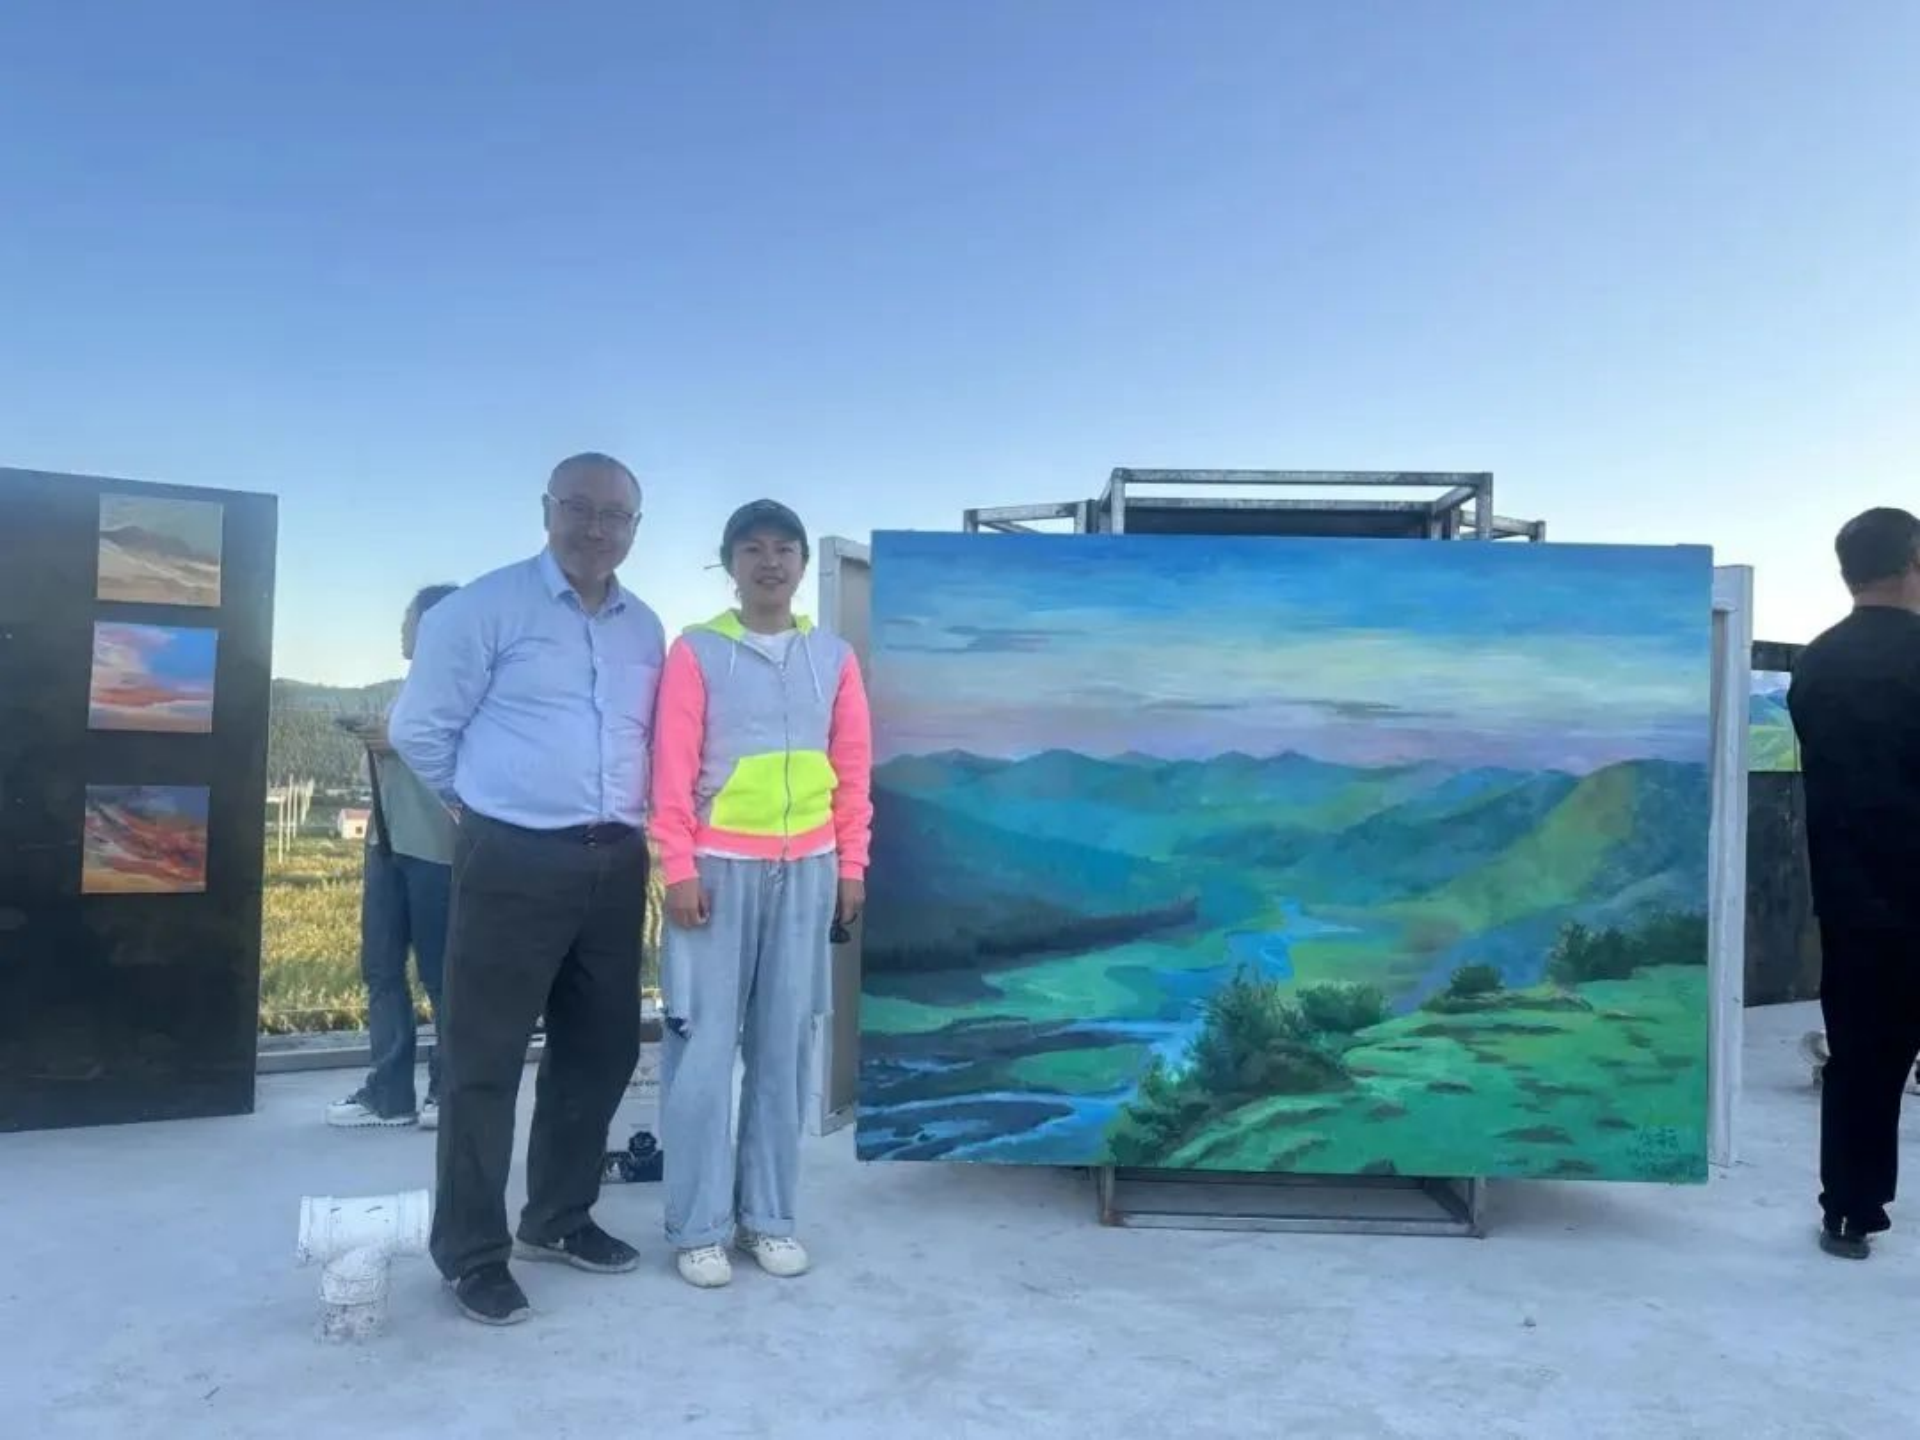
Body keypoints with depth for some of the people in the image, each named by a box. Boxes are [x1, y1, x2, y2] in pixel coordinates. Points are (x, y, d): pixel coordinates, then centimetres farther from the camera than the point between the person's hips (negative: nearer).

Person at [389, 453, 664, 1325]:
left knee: (602, 1047, 13)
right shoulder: (488, 607, -5)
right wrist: (492, 801, 9)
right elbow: (420, 729, -1)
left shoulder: (645, 629, 12)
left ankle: (559, 1219, 31)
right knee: (485, 1059, 1)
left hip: (615, 862, 6)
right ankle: (472, 1251, 16)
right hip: (515, 862, -6)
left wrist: (616, 810, 12)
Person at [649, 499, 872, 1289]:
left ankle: (768, 1215, 21)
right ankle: (699, 1226, 13)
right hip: (720, 867, -3)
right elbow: (672, 766, -4)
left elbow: (854, 770, 9)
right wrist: (679, 868, -9)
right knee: (704, 1047, 1)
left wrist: (851, 865, 6)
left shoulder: (834, 657, 8)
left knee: (785, 1047, 9)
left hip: (807, 870, 3)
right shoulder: (696, 651, -1)